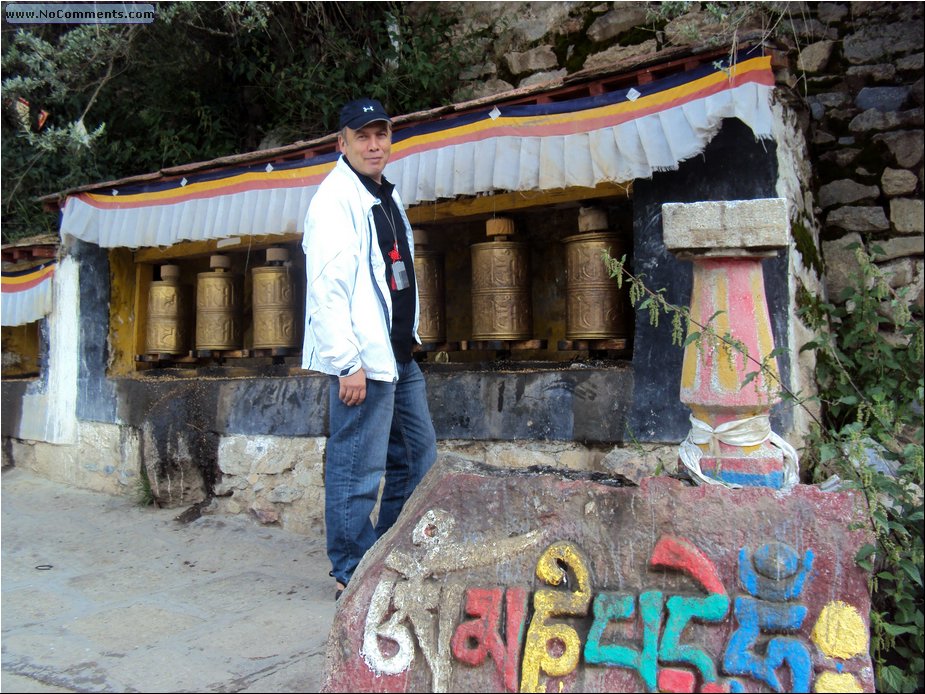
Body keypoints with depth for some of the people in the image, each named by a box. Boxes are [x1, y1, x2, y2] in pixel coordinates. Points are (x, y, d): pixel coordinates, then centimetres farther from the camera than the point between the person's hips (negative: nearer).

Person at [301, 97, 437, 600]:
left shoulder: (387, 197, 19)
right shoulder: (336, 198, -9)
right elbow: (326, 286, -17)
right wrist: (348, 362, -22)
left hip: (398, 356, 10)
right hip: (361, 358, -10)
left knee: (418, 457, 15)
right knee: (357, 471, -4)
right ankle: (352, 577, 10)